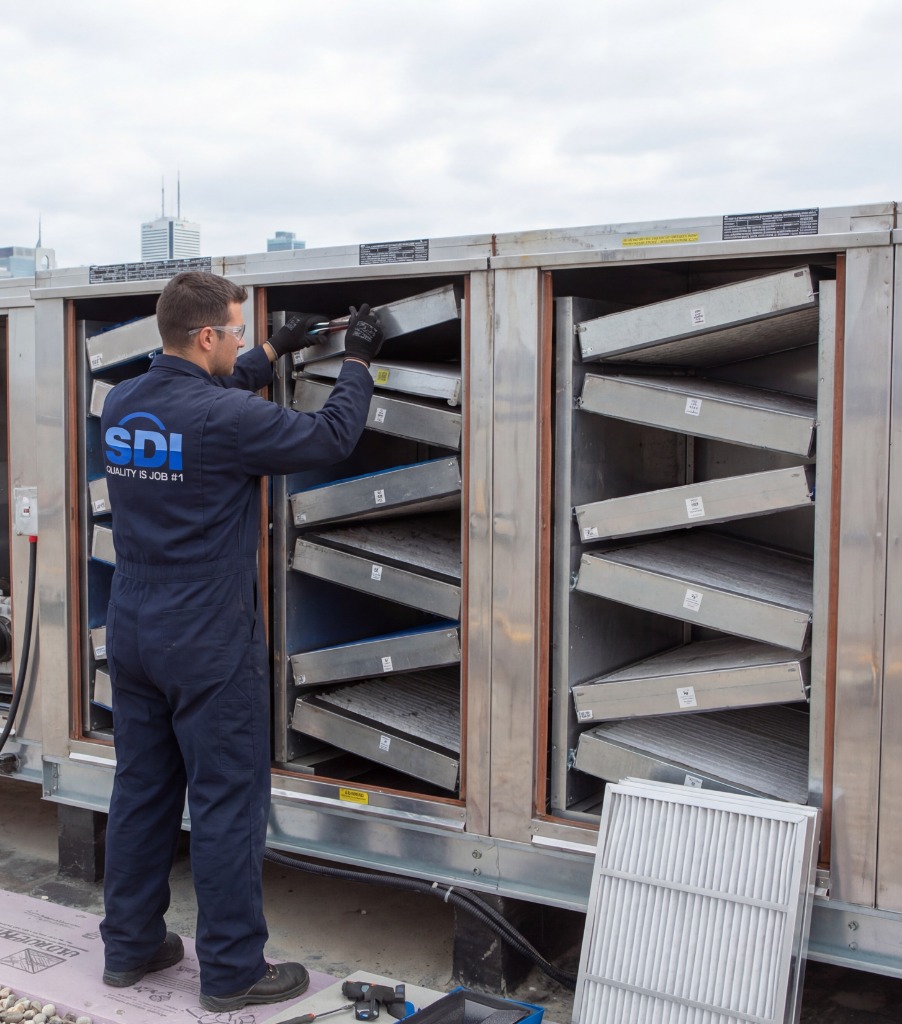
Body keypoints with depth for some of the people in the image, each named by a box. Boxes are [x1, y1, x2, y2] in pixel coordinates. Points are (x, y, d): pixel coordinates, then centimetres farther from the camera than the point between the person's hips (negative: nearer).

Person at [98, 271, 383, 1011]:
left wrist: (277, 352, 25)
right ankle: (233, 971, 13)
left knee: (141, 791, 17)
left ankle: (130, 945, 29)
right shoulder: (226, 420, -20)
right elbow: (333, 437, -11)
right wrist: (358, 362, 4)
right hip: (211, 645, -8)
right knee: (229, 805, 3)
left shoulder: (121, 405, 3)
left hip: (133, 636, 8)